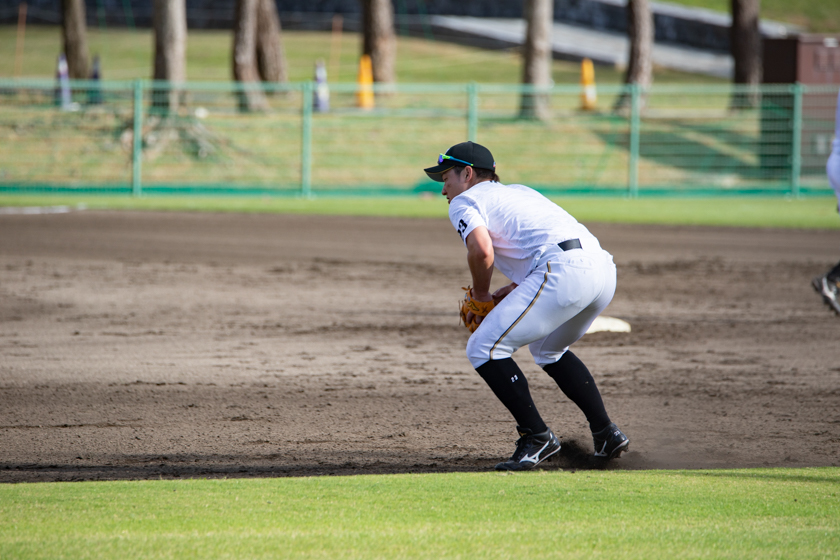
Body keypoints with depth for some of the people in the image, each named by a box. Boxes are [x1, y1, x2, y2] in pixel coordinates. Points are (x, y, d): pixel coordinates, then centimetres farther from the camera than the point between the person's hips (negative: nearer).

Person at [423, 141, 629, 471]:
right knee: (548, 350, 32)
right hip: (604, 268, 9)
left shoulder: (464, 201, 10)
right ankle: (606, 435, 27)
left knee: (484, 350, -1)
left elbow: (481, 250, -10)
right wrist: (508, 293, 26)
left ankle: (537, 437, -4)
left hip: (563, 271, -9)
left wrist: (480, 294, 9)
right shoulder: (519, 191, 35)